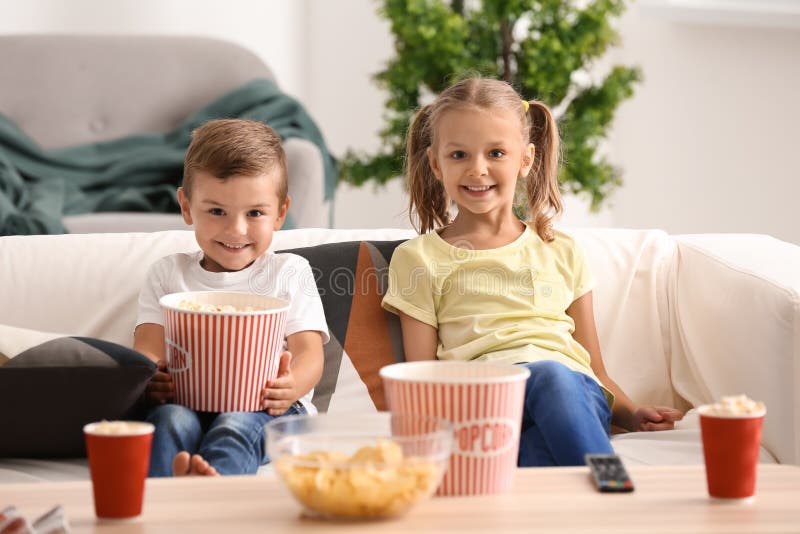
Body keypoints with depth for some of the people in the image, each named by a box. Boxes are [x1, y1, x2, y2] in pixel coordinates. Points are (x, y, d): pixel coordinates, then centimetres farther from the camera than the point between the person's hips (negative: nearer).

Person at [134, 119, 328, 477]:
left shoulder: (289, 273, 15)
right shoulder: (168, 274, 19)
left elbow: (309, 353, 4)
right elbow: (147, 350, 7)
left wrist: (291, 387, -23)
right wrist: (149, 381, -20)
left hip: (262, 408, -1)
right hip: (186, 402, 2)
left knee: (236, 425, -35)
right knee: (170, 420, -33)